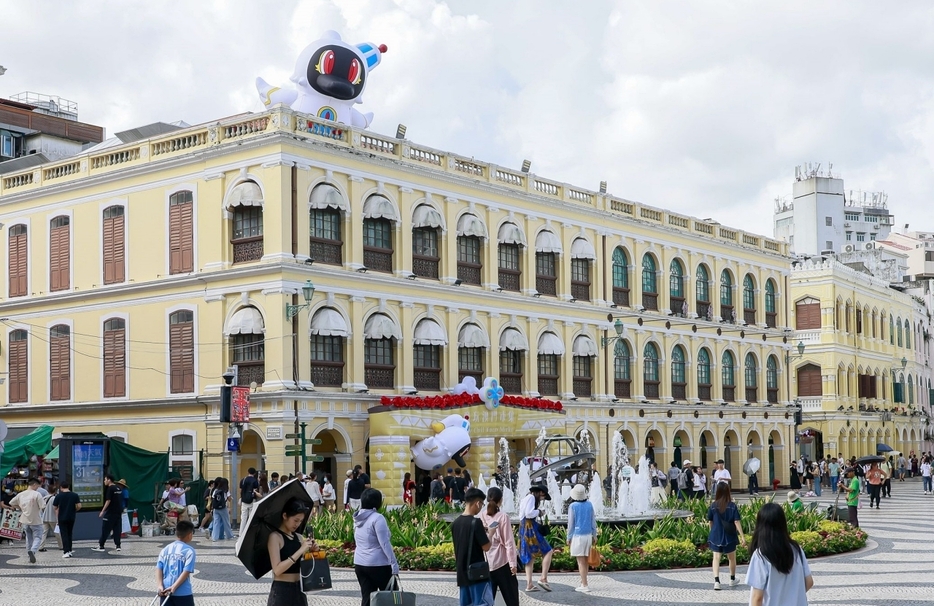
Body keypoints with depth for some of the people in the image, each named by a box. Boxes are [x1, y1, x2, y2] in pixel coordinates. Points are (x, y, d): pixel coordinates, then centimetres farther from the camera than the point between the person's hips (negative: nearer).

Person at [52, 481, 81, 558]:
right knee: (69, 534, 18)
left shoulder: (58, 496, -8)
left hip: (62, 518, -3)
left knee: (64, 534, 0)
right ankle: (69, 549, 24)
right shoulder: (75, 495, -4)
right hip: (71, 517, 3)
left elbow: (54, 507, -4)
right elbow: (79, 506, -8)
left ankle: (66, 552, -8)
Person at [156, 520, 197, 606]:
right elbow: (186, 572, -15)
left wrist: (160, 585, -9)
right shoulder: (189, 550, -6)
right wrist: (174, 587, -16)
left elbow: (159, 568, -1)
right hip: (183, 593, -4)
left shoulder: (165, 549, 9)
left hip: (165, 591, 4)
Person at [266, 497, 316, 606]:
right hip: (281, 592, -7)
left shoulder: (298, 537, 10)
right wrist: (301, 550, -20)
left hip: (298, 590, 7)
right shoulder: (275, 537, -10)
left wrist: (311, 551, -2)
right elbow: (277, 569, -19)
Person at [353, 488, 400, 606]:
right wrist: (394, 563, -17)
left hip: (359, 563, 7)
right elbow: (385, 543, -19)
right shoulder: (377, 518, -16)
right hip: (378, 564, -7)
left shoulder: (358, 518, 8)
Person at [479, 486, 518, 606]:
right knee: (511, 595, 8)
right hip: (502, 560, -4)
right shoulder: (503, 516, -10)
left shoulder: (482, 516, 1)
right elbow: (508, 541, -10)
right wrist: (513, 562, -8)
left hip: (486, 562, 4)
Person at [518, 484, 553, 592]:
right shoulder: (531, 498, -7)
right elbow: (529, 513, -20)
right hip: (530, 528, -10)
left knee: (530, 556, 9)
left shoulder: (525, 498, 22)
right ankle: (543, 578, -11)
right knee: (547, 551, -5)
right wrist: (539, 511, -3)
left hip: (523, 528, 10)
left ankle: (529, 584, 7)